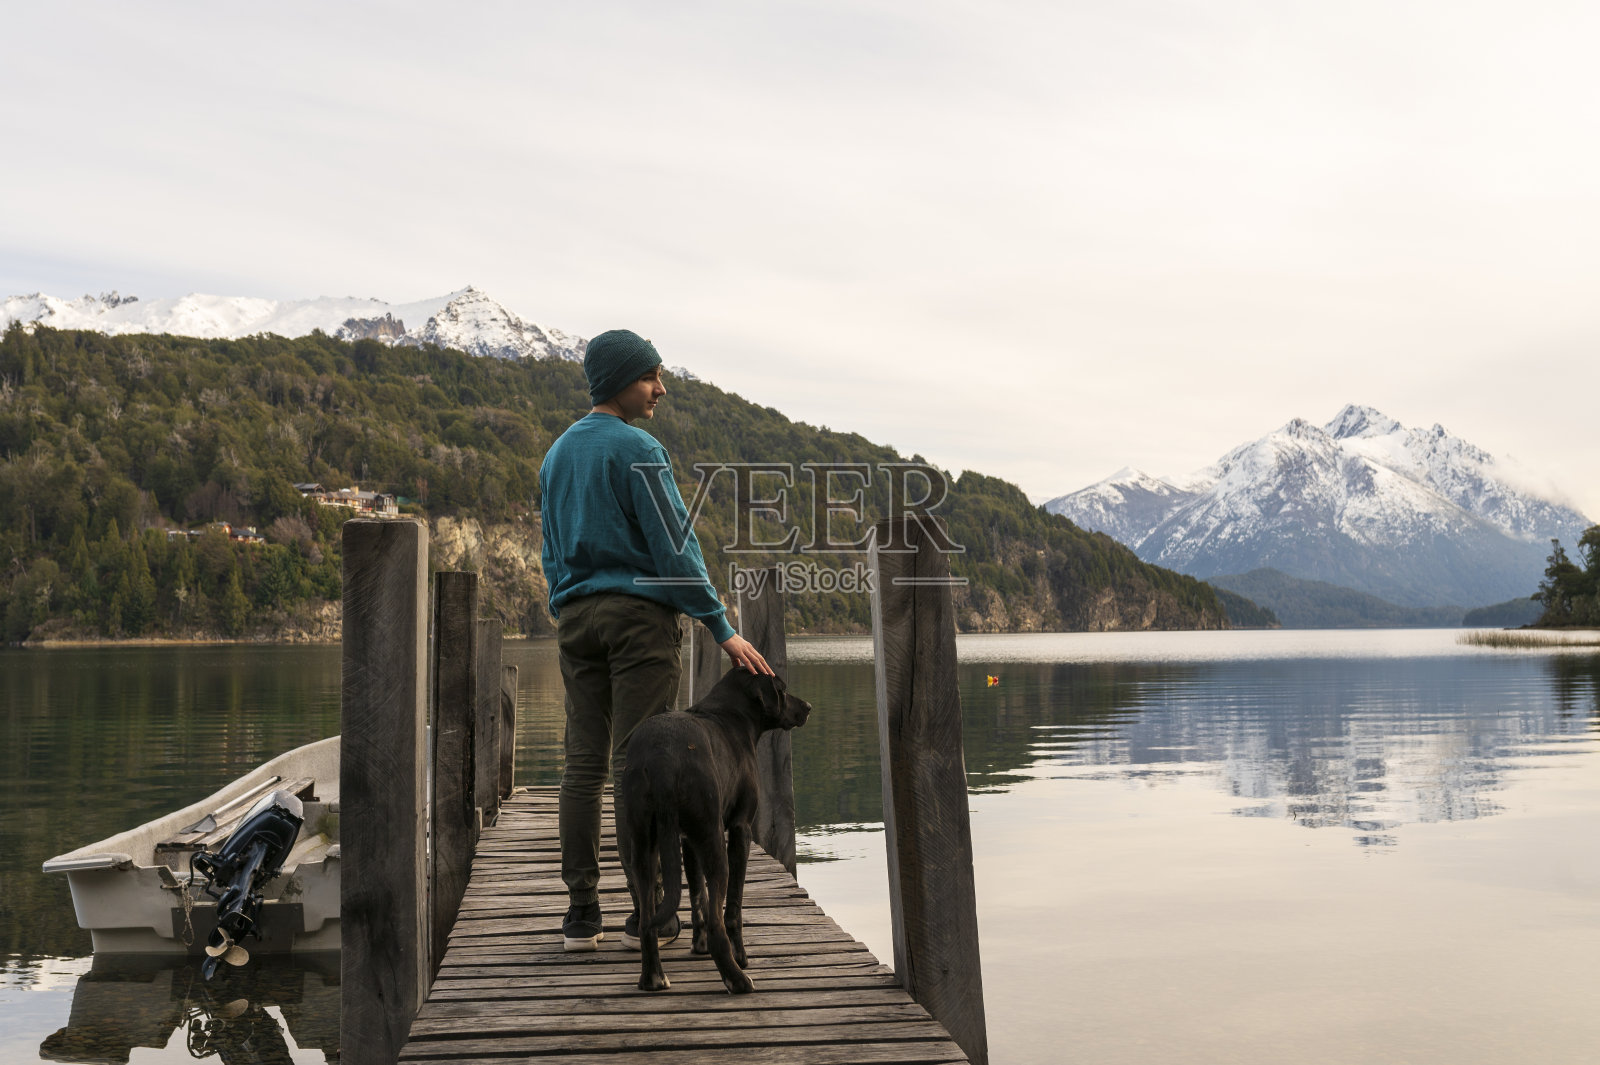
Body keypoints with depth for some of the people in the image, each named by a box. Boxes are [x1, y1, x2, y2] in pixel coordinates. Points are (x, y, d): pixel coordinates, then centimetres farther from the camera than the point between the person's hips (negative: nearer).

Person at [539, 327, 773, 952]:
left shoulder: (558, 453, 17)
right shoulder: (638, 449, -8)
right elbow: (675, 548, -12)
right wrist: (722, 629, -11)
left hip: (576, 618, 7)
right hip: (640, 613, -7)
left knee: (582, 764, 6)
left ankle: (581, 913, 7)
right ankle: (646, 913, -1)